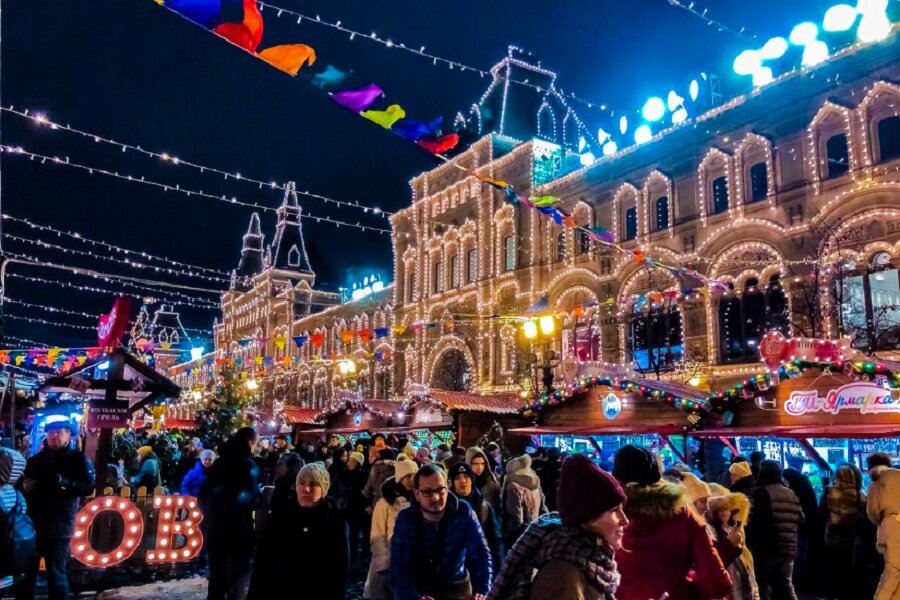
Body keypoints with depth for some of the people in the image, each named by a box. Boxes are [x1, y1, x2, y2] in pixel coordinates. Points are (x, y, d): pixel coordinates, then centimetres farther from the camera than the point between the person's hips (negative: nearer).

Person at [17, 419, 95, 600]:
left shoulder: (78, 459, 0)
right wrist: (23, 488, -2)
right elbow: (21, 485, 21)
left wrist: (63, 482, -24)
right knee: (25, 573, 13)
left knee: (56, 575, 3)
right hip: (32, 524, 4)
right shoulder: (35, 460, 13)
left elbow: (88, 486, -11)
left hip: (58, 527, -4)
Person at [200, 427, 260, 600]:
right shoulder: (249, 465, -10)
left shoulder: (218, 462, 10)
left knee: (217, 574, 15)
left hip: (215, 526, 6)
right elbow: (249, 496, -17)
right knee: (238, 573, 4)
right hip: (238, 528, -6)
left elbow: (204, 494, 12)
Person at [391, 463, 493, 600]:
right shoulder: (406, 519, -14)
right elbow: (400, 566, -22)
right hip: (419, 588, 0)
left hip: (457, 587, 1)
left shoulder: (464, 513, -13)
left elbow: (481, 554, -18)